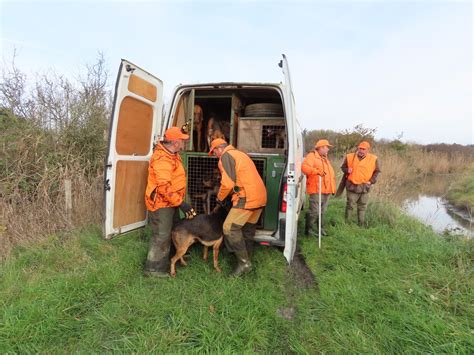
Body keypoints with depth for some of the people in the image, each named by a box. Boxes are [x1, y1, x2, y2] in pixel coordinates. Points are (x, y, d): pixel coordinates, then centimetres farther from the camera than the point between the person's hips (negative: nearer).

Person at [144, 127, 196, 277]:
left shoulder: (171, 153, 5)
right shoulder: (162, 159, -28)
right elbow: (164, 187, -33)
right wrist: (181, 203, -31)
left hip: (170, 201, 11)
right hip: (161, 203, -11)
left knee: (174, 231, 21)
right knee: (161, 236, -1)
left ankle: (169, 259, 39)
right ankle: (153, 268, 14)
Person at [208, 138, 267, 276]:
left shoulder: (226, 156, -6)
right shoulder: (238, 154, 24)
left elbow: (228, 183, -15)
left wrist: (220, 197, 2)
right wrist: (229, 194, 25)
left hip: (247, 198, -10)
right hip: (259, 196, 10)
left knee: (230, 228, -5)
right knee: (248, 230, 17)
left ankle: (244, 262, 0)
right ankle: (246, 260, 26)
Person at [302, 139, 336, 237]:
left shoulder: (325, 159, 25)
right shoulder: (311, 156, -5)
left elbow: (331, 174, 31)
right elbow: (304, 167, -24)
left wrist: (333, 188, 25)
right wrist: (317, 171, -35)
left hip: (326, 190, 9)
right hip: (316, 189, -9)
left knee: (322, 211, 17)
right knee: (314, 211, -10)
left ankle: (321, 228, 28)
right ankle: (308, 230, 2)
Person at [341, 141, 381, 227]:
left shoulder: (373, 159, 1)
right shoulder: (350, 157, 0)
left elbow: (377, 171, 11)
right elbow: (343, 167, 12)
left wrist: (371, 181, -1)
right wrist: (347, 170, -10)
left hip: (364, 187, 1)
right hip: (352, 186, -1)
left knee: (362, 207, 10)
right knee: (349, 205, 4)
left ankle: (361, 225, 20)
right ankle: (346, 223, 15)